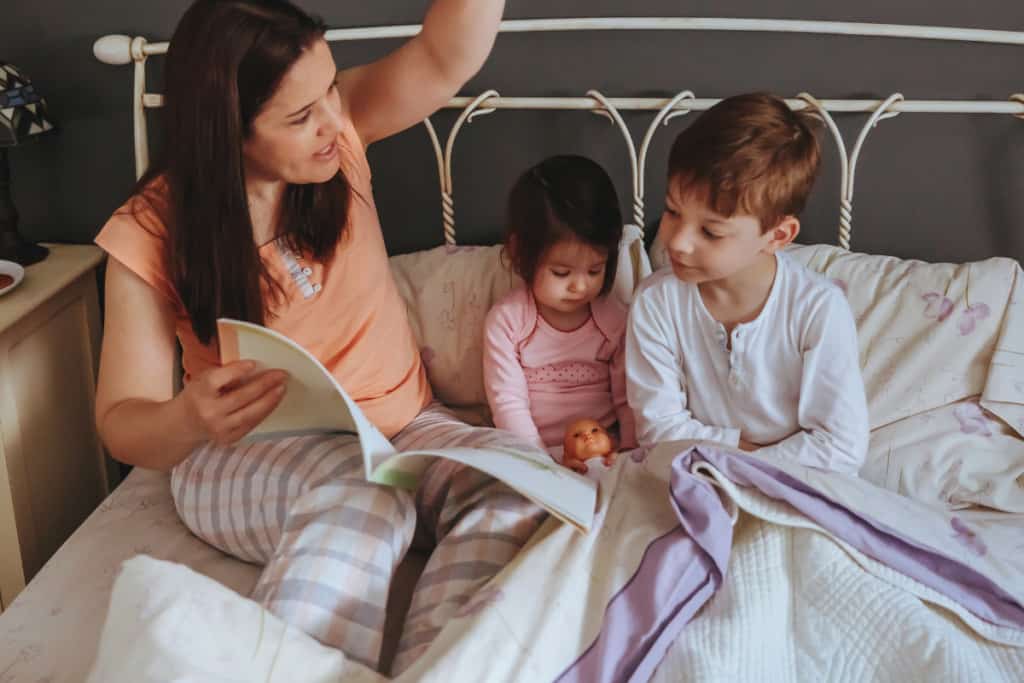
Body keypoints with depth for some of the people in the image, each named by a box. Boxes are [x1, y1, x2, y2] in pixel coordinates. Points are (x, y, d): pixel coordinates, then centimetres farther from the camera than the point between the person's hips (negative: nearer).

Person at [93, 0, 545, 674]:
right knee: (359, 496, -38)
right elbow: (122, 425, -13)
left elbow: (446, 58, -21)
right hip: (242, 457, -3)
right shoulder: (151, 237, -14)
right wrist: (188, 417, -37)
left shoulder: (335, 127, -6)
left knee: (517, 491, -26)